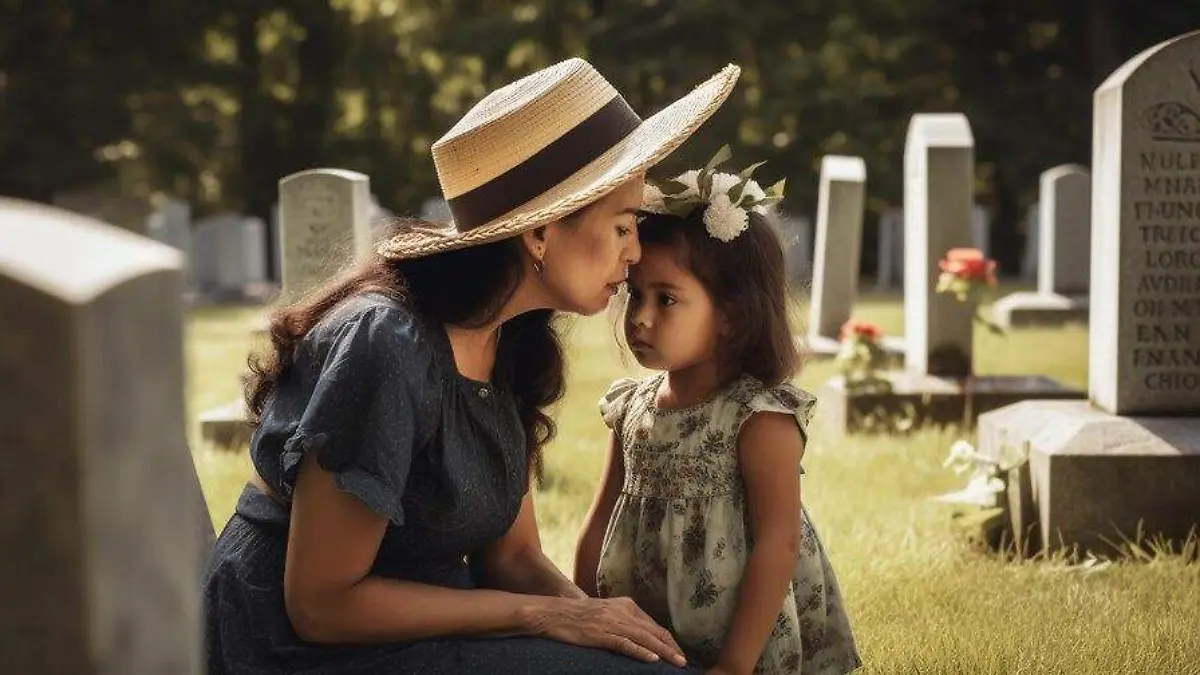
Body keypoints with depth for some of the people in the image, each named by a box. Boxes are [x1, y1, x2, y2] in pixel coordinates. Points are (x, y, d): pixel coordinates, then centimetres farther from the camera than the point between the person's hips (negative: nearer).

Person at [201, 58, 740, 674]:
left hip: (407, 620, 8)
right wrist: (544, 614, -19)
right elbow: (321, 603, -21)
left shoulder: (511, 344, 4)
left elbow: (512, 554, 6)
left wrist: (594, 615, -14)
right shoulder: (386, 349, -23)